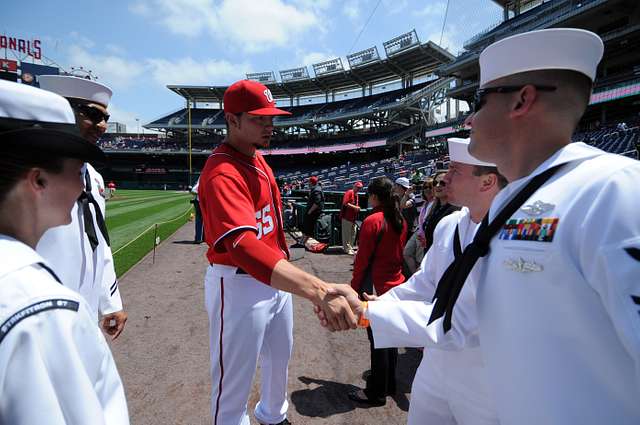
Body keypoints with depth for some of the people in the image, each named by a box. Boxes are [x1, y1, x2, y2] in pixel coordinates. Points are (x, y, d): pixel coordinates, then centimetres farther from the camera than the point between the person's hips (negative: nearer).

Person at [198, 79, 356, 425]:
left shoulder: (258, 159, 5)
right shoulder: (222, 173, -27)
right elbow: (243, 246, -44)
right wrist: (319, 290, -55)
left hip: (276, 276, 10)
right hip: (239, 284, -9)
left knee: (280, 357, 28)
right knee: (235, 377, 9)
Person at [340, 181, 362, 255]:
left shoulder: (356, 195, 19)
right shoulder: (349, 192, -9)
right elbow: (345, 203, -19)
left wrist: (357, 208, 7)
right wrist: (354, 207, -19)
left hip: (353, 217, 9)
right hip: (346, 216, -9)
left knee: (353, 233, 13)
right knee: (347, 234, -4)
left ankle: (350, 248, 23)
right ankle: (347, 249, 1)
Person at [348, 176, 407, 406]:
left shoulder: (372, 221, -18)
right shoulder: (401, 221, 4)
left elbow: (362, 259, -15)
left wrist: (354, 288, -6)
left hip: (375, 288, -7)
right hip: (396, 286, 8)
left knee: (377, 340, 4)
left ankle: (376, 393, 18)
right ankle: (389, 384, 34)